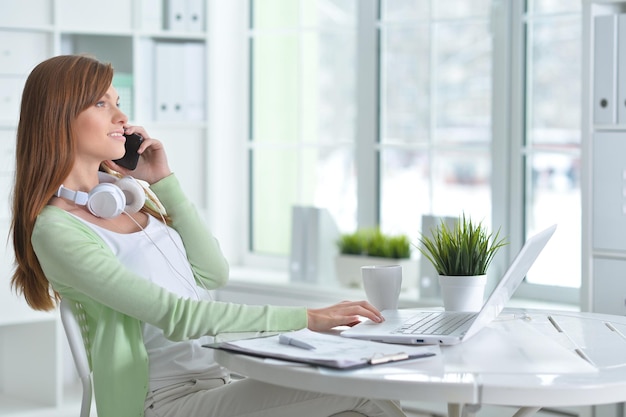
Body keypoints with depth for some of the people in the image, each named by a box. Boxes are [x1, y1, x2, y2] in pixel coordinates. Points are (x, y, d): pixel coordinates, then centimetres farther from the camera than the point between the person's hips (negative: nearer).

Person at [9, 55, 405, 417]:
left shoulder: (127, 190, 14)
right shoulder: (55, 230, -11)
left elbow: (213, 274, 12)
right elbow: (175, 316, -19)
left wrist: (164, 180, 6)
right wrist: (305, 317, -22)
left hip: (228, 370, 7)